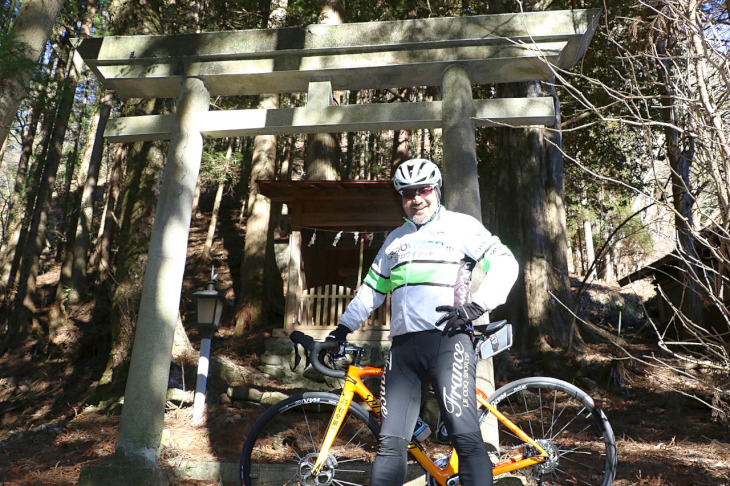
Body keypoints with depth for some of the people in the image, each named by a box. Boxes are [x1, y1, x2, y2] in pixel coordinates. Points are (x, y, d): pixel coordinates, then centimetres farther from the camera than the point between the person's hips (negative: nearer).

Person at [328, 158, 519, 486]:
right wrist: (343, 328, 21)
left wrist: (475, 305, -12)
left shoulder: (460, 225, 8)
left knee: (466, 437, -14)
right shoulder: (395, 239, 24)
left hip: (447, 339, -5)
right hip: (403, 345, 5)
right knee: (391, 442, 1)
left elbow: (504, 263, 0)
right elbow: (372, 289, 27)